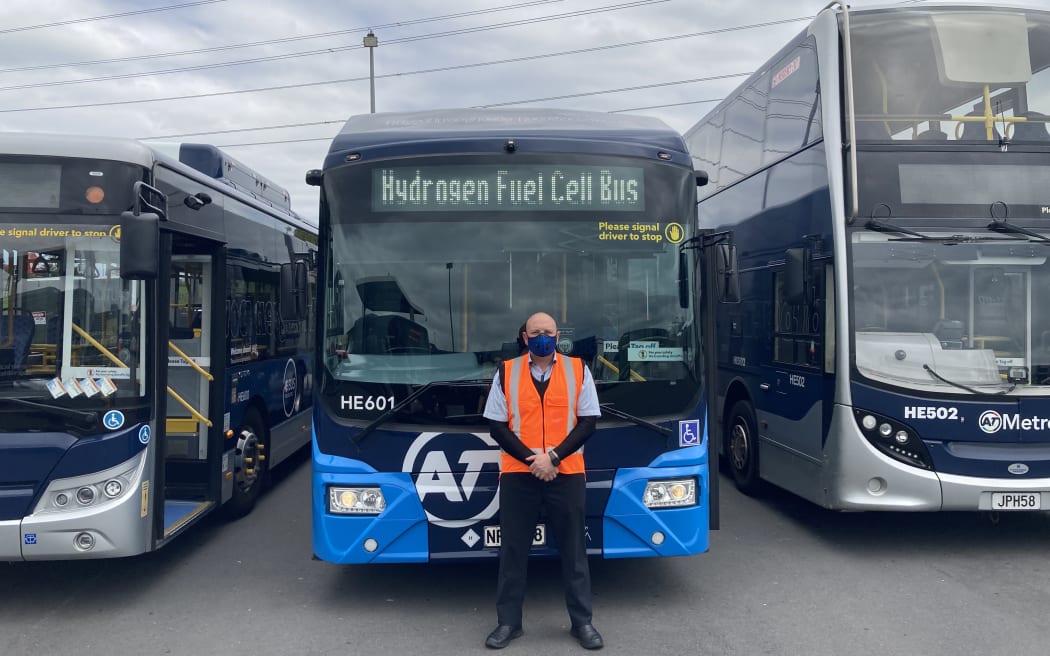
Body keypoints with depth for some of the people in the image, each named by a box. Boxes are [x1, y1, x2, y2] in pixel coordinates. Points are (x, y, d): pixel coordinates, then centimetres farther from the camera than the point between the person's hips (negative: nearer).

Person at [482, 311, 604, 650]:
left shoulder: (578, 370, 3)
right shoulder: (506, 372, 3)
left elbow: (588, 421, -1)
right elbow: (496, 426, 0)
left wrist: (554, 457, -12)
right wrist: (531, 459, -12)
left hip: (567, 474, 0)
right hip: (517, 474, 0)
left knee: (573, 549, 9)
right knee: (513, 549, 8)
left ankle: (582, 621, 22)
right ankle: (508, 622, 20)